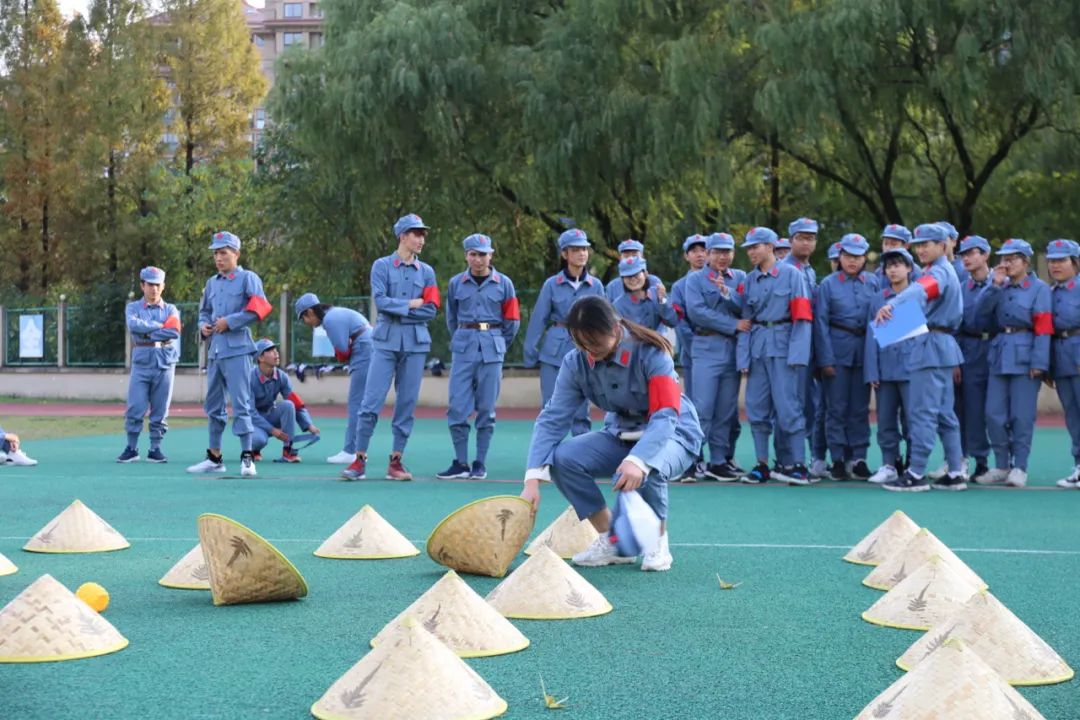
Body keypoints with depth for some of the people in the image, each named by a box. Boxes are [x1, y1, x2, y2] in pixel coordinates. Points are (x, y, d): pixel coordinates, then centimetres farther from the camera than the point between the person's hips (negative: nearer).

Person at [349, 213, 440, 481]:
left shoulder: (426, 271, 12)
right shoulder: (382, 266, 5)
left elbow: (431, 310, 2)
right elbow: (380, 301, -8)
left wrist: (397, 311, -4)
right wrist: (411, 304, -4)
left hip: (416, 343, 3)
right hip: (386, 341, -3)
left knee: (407, 404, 2)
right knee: (372, 401, -8)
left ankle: (396, 462, 8)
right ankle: (360, 460, -3)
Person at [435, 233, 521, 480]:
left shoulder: (503, 283, 3)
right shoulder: (456, 283, 6)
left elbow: (512, 321, 9)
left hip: (492, 350, -1)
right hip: (463, 348, 1)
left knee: (486, 409, 2)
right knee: (457, 407, -4)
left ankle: (480, 464, 9)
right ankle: (460, 463, 5)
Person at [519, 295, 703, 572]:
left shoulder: (651, 354, -25)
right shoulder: (576, 362, -12)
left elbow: (665, 417, -34)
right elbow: (553, 418, -17)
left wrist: (638, 460, -53)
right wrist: (533, 480, -30)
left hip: (672, 434, -5)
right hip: (620, 434, 5)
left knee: (642, 473, -39)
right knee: (562, 458, -22)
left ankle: (659, 544, -7)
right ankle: (611, 541, -5)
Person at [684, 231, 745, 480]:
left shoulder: (740, 278, 15)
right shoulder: (695, 279, 6)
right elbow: (696, 311, -9)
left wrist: (727, 293, -15)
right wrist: (732, 326, -11)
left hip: (734, 349, 4)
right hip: (707, 349, -4)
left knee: (727, 411, 4)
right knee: (703, 408, -11)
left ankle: (720, 461, 9)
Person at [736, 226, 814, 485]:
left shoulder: (791, 274, -3)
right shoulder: (750, 280, 12)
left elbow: (802, 317, -7)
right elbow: (745, 320, 13)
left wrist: (796, 354, -14)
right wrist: (743, 357, 5)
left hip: (783, 346, -5)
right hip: (757, 347, 5)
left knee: (788, 407, -7)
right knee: (756, 408, 5)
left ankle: (797, 465, -2)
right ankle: (762, 465, 12)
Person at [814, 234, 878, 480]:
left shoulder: (873, 282, 5)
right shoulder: (828, 284, 0)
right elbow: (821, 323, -2)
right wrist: (825, 359, -8)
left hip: (864, 349, 2)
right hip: (838, 349, -2)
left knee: (860, 408, 6)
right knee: (836, 407, 1)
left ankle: (858, 458, 12)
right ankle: (838, 459, 7)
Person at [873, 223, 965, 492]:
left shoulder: (939, 272, -13)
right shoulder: (945, 272, 20)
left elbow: (919, 291, -35)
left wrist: (891, 305, -52)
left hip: (930, 347, -11)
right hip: (943, 344, 11)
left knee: (922, 412, -9)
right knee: (944, 412, 11)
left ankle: (916, 474, -8)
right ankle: (955, 473, 14)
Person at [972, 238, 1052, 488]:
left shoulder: (1039, 288, -1)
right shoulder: (1000, 287, 14)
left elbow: (1043, 327, -8)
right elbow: (982, 312, 1)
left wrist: (1039, 362, -15)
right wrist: (995, 285, -6)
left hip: (1024, 355, -5)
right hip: (999, 353, 5)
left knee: (1022, 415, -2)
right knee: (994, 413, 3)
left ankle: (1020, 467, 5)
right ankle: (1001, 465, 12)